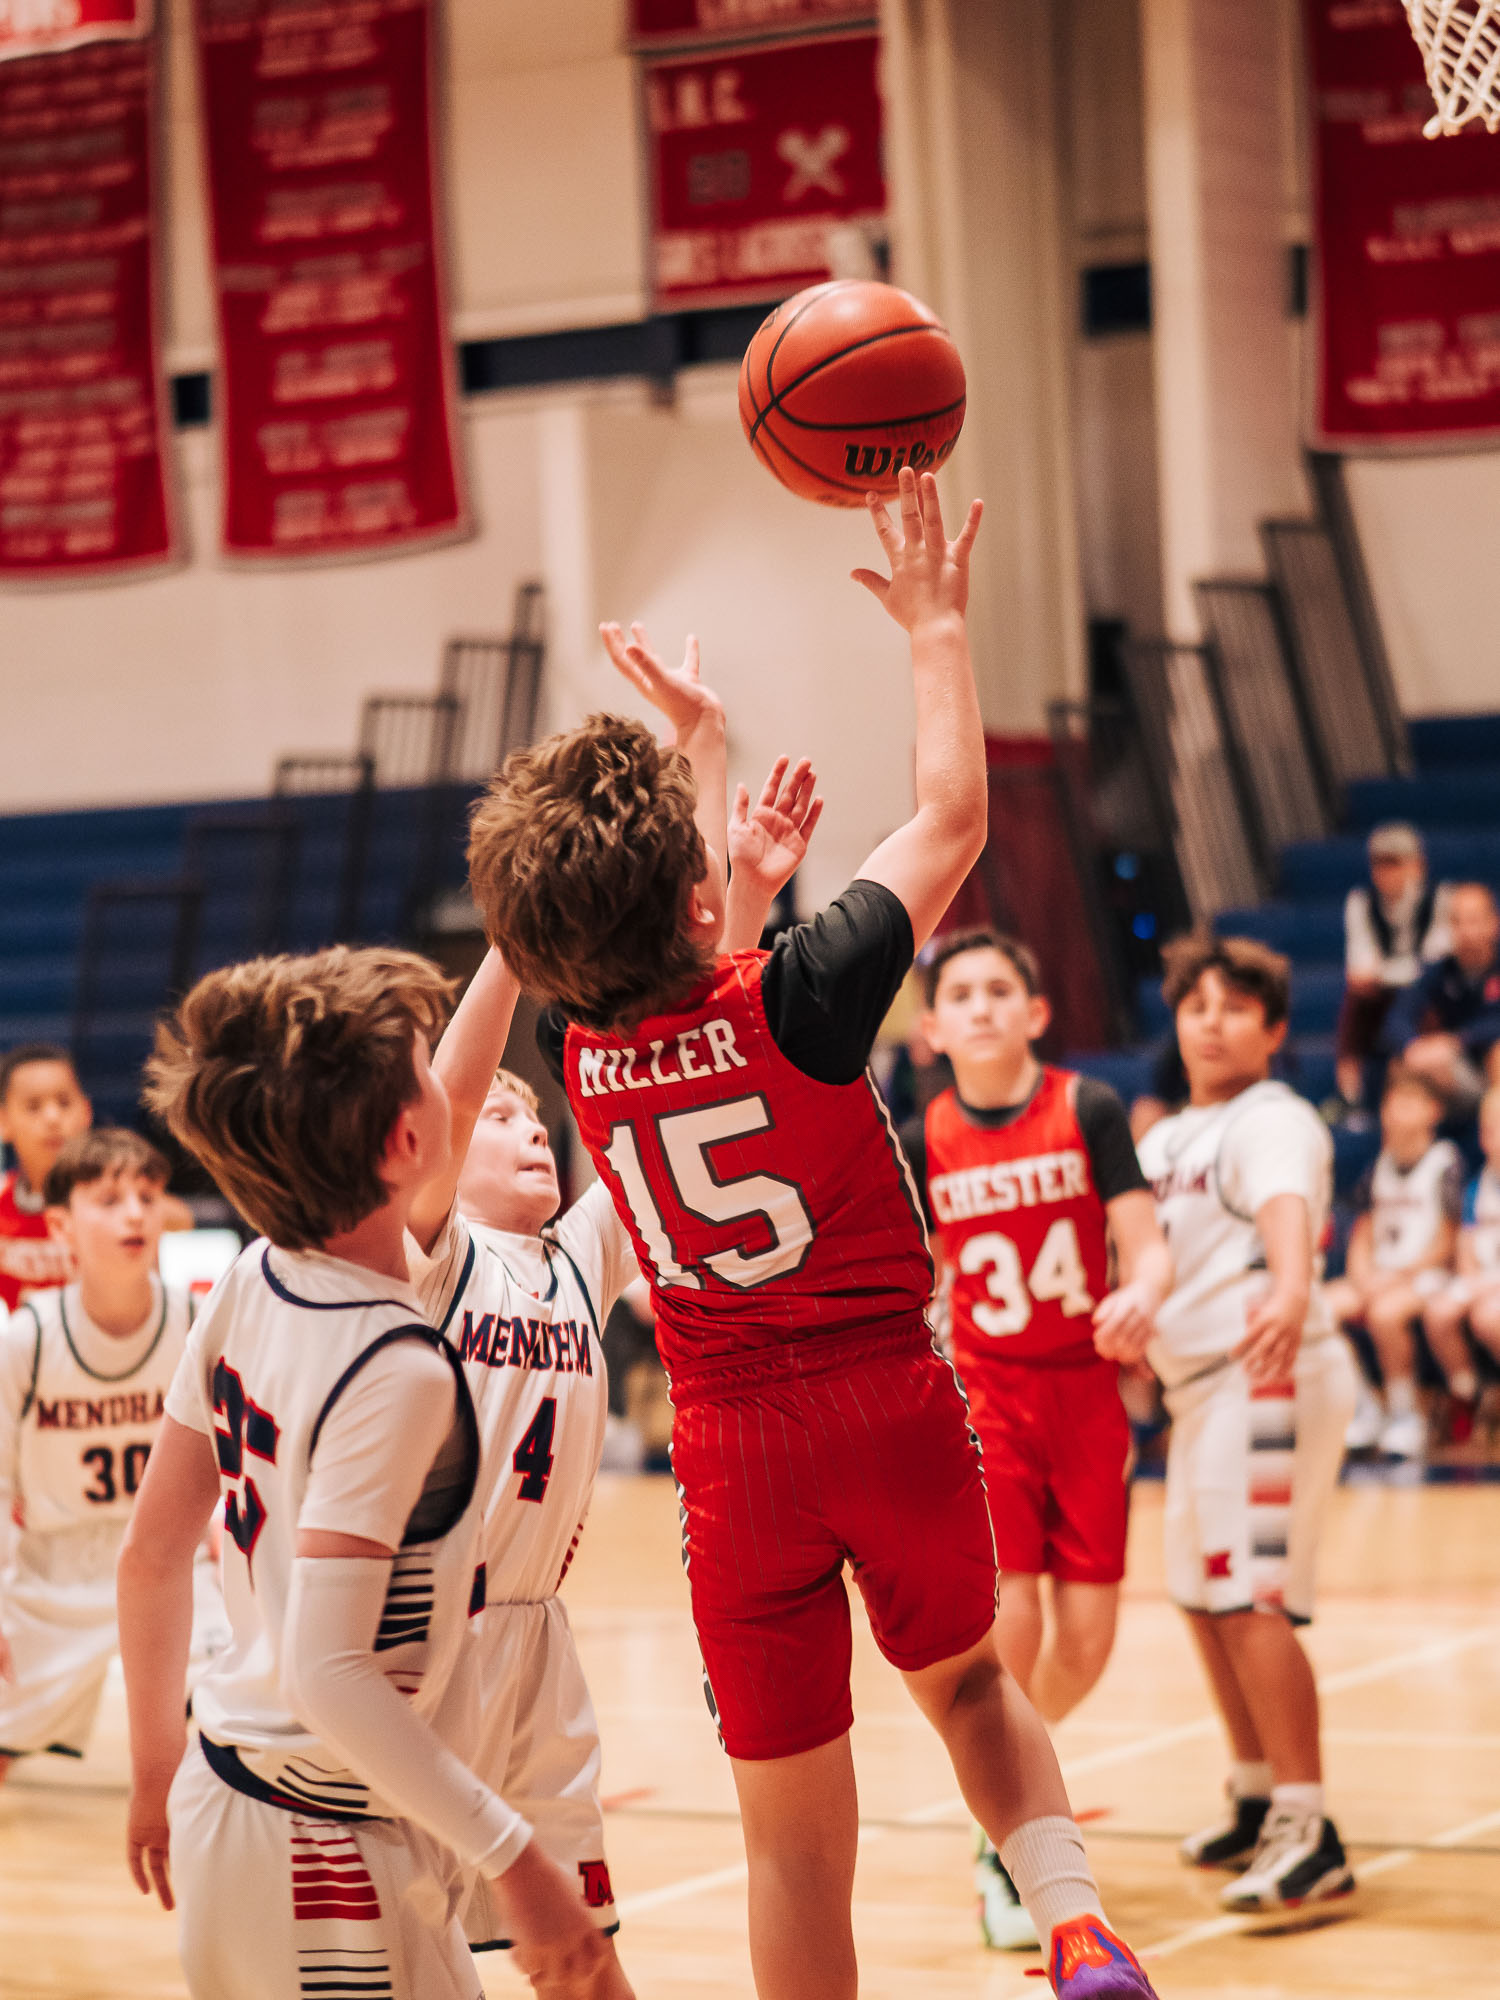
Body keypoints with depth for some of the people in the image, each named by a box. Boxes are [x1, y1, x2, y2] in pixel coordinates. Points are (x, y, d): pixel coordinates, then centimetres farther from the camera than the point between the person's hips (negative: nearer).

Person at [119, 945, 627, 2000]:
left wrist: (159, 1773, 22)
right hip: (329, 1851, -8)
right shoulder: (396, 1369, -24)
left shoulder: (249, 1286, 1)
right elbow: (326, 1672, -28)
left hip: (223, 1792, 8)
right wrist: (516, 1860, -25)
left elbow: (150, 1555, 10)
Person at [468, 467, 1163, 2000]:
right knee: (964, 1679, 24)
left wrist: (696, 745, 31)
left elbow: (677, 946, 19)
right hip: (891, 1402, -2)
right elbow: (952, 814, -4)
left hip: (733, 1443, 2)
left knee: (792, 1829, 6)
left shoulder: (579, 1051, -4)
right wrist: (935, 628, 8)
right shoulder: (796, 1001, -16)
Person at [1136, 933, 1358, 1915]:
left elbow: (1286, 1211, -35)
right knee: (1206, 1596, 17)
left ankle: (1309, 1833, -14)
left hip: (1270, 1377, -10)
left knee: (1251, 1599, -15)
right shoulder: (1168, 1139, 15)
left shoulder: (1272, 1122, -13)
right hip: (1204, 1387, 10)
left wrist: (1292, 1290, -53)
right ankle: (1259, 1799, 32)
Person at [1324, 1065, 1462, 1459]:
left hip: (1426, 1274, -6)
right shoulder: (1380, 1165, 14)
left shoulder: (1445, 1161, -3)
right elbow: (1364, 1234, 15)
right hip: (1378, 1276, 6)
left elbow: (1447, 1240, -6)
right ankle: (1364, 1406, -6)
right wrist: (1362, 1275, -5)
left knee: (1385, 1311, -37)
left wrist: (1401, 1275, -15)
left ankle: (1406, 1413, -17)